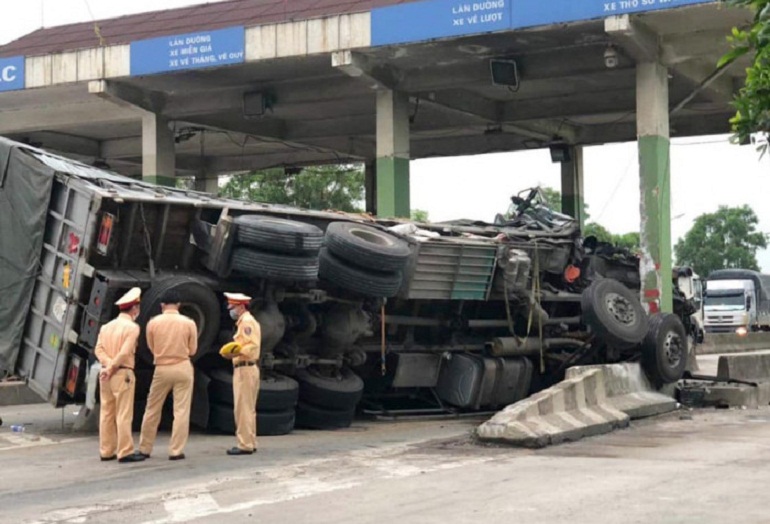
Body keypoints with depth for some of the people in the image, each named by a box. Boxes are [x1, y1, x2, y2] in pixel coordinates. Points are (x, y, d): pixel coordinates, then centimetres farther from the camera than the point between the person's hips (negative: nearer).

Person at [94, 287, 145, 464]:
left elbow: (99, 349, 3)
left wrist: (108, 365, -8)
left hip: (106, 373, 7)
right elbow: (124, 353, -17)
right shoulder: (132, 327, -8)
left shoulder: (106, 326, 14)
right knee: (123, 414, -5)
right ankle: (125, 452, -5)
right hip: (123, 373, -7)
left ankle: (106, 451, 13)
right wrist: (112, 368, -9)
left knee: (106, 413, 10)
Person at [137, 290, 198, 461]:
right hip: (183, 368, -1)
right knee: (181, 411, 2)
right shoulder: (189, 323, -4)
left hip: (162, 369, 1)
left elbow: (151, 348, 7)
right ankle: (176, 451, 0)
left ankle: (144, 449, 19)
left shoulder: (153, 322, -4)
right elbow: (192, 350, 4)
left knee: (152, 410, 12)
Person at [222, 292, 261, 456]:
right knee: (248, 409, 13)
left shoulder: (247, 321, -12)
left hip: (245, 369, -11)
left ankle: (245, 445, -8)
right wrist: (232, 353, 17)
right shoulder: (244, 321, 20)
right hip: (247, 369, 11)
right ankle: (250, 443, 18)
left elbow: (253, 345, -21)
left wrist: (237, 353, -31)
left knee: (243, 408, -9)